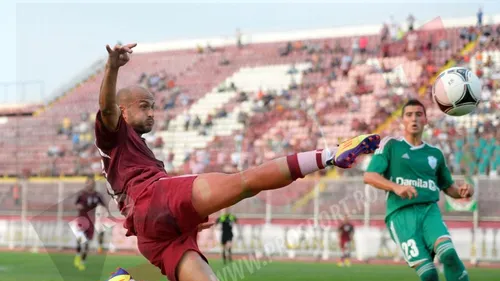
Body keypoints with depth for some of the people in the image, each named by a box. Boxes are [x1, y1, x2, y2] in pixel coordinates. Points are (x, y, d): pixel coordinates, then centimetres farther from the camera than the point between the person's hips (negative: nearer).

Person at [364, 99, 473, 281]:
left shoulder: (435, 153, 20)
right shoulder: (391, 145, 8)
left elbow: (448, 187, 29)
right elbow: (369, 176, -2)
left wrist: (462, 191, 4)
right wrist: (396, 187, -20)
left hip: (430, 211, 3)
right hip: (401, 214, -3)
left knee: (449, 253, -29)